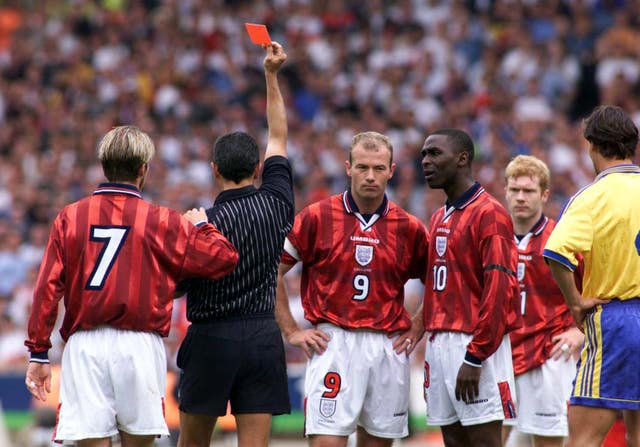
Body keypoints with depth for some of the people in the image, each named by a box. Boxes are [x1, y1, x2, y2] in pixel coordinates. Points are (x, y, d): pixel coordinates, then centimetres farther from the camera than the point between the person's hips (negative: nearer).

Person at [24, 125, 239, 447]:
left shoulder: (70, 217, 5)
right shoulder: (161, 222, 0)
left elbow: (47, 288, 1)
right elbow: (223, 258, 1)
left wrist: (38, 352, 5)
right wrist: (201, 225, 21)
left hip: (84, 347, 1)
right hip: (139, 346, -1)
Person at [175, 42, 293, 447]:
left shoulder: (203, 223, -11)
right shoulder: (277, 204, 0)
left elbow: (175, 284, -5)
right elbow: (279, 138, 13)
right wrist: (272, 75, 18)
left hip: (210, 338, -2)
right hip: (263, 337, 2)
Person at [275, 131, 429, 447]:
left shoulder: (409, 228, 7)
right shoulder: (317, 217, 0)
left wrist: (418, 330, 8)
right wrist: (291, 331, -1)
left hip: (389, 348, 3)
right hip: (333, 345, -3)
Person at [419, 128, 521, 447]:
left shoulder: (489, 214, -9)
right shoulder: (439, 219, 18)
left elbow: (499, 290, -16)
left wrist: (475, 357, -20)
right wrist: (431, 346, 17)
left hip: (475, 342, -9)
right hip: (439, 342, 9)